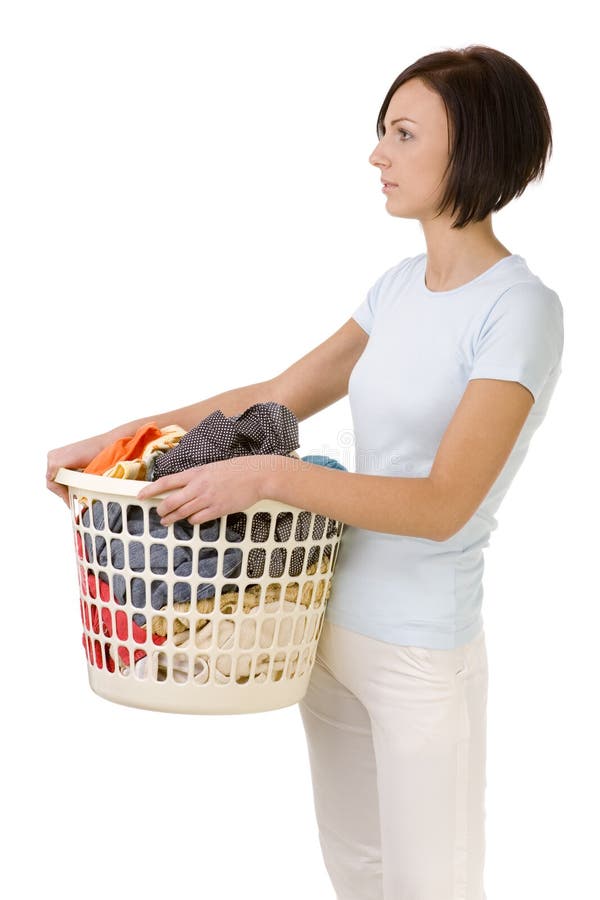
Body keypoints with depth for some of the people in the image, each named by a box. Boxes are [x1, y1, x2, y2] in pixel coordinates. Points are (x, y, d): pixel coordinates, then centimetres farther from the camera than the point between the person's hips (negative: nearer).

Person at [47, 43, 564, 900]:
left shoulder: (520, 309, -17)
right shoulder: (400, 285, 7)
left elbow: (443, 505, -22)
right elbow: (281, 395, 11)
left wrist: (267, 475, -29)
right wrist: (121, 438, 4)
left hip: (421, 653, -7)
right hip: (334, 625, 7)